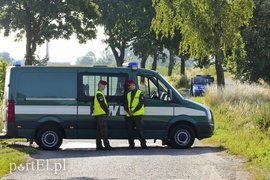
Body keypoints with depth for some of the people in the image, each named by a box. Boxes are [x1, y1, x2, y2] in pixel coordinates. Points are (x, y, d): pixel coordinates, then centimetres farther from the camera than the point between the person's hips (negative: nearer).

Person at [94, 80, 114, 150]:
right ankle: (107, 145, -16)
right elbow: (102, 104, -17)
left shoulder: (98, 93, 22)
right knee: (104, 130, -12)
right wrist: (107, 111, -7)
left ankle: (99, 146, 12)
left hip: (98, 115, 11)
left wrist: (107, 110, 13)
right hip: (101, 114, -11)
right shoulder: (99, 94, -11)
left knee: (99, 131, 10)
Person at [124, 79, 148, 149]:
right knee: (130, 130, 4)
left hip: (137, 115, -6)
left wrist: (133, 111, -15)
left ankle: (143, 144, -5)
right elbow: (125, 105, 13)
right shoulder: (128, 94, 19)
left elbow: (141, 103, -9)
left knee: (140, 130, -7)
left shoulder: (139, 93, 1)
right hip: (129, 115, 6)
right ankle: (131, 145, 8)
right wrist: (128, 111, -7)